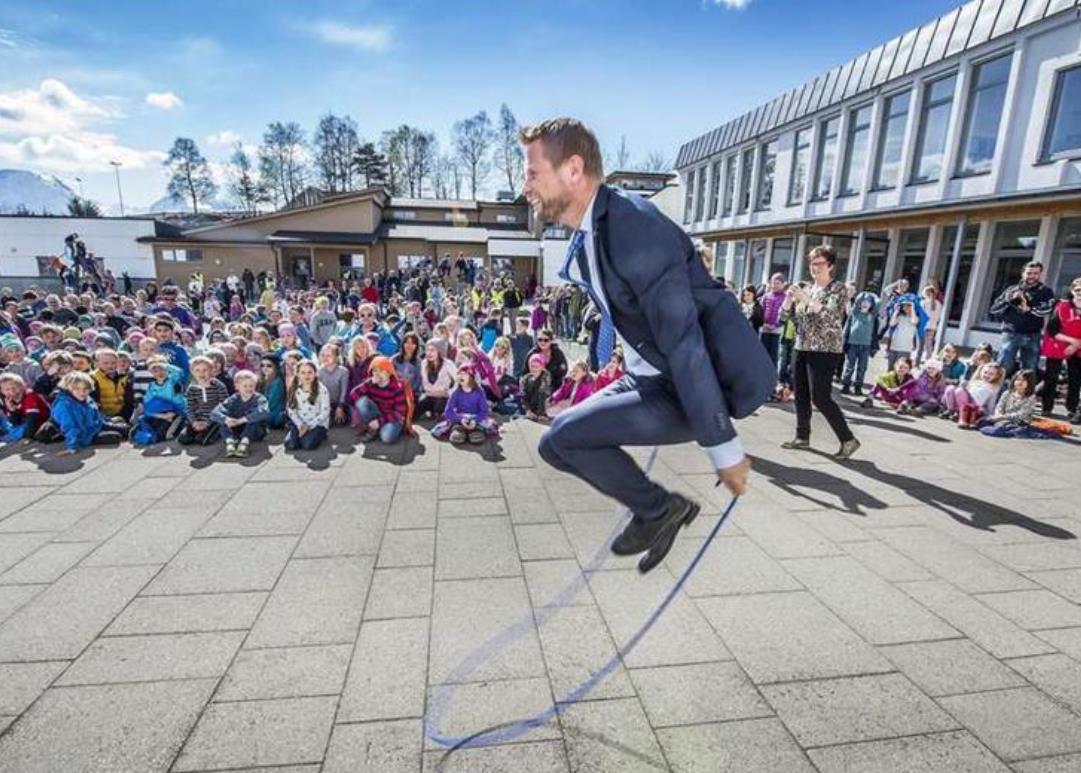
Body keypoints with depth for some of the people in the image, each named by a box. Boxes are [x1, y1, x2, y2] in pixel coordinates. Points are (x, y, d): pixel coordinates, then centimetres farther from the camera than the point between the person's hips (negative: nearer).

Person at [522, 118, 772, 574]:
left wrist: (724, 449, -24)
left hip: (687, 389, -9)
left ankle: (658, 508, 6)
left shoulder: (635, 227, -24)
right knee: (558, 444, 10)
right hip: (650, 378, 9)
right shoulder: (586, 237, 5)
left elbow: (684, 342, -27)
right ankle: (661, 510, 20)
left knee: (563, 438, -18)